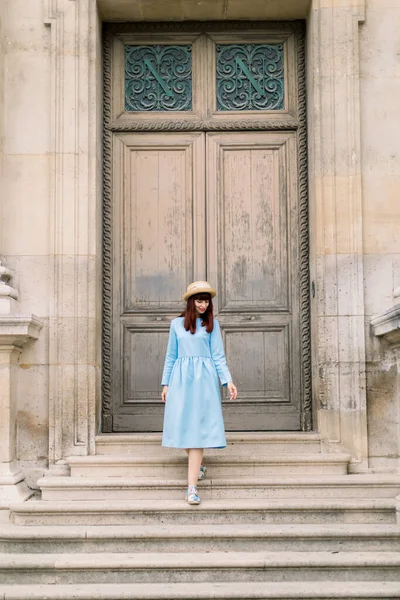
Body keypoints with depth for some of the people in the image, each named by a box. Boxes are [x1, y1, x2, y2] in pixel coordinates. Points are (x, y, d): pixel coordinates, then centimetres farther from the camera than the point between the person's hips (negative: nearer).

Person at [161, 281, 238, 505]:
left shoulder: (212, 324, 6)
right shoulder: (177, 323, 10)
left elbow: (218, 356, 3)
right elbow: (171, 356, 14)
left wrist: (228, 381, -9)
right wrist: (166, 383, 10)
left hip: (204, 379, -2)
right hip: (181, 379, 2)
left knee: (198, 428, -9)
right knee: (183, 425, 3)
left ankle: (192, 487, -12)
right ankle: (198, 465, 32)